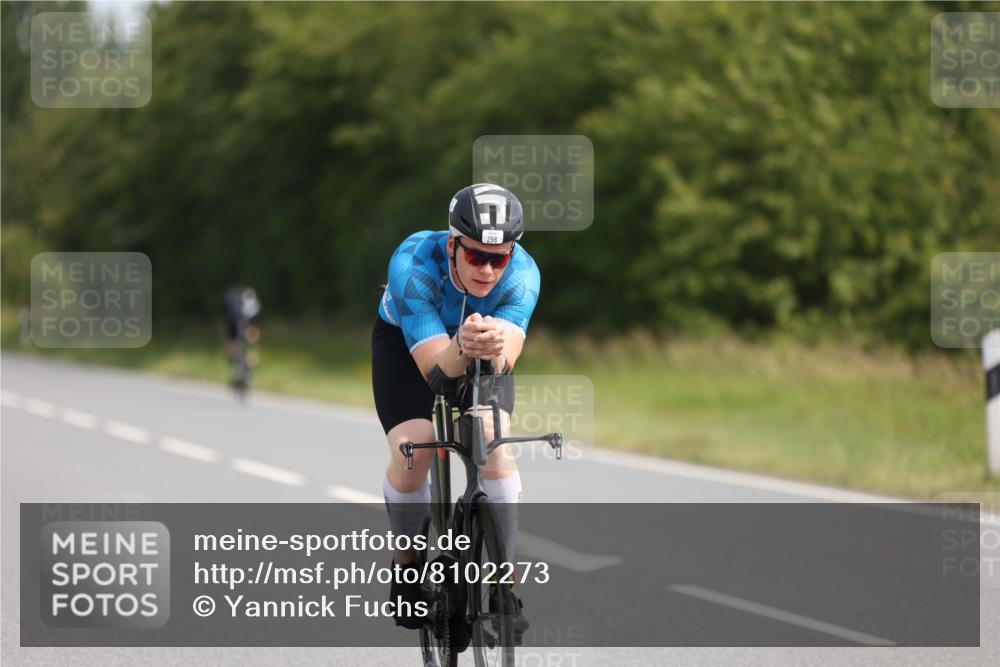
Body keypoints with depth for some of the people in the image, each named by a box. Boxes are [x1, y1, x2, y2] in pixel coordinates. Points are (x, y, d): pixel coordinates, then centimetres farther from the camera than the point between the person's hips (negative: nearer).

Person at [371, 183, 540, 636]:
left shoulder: (522, 273, -33)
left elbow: (505, 362, -45)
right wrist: (462, 347, -65)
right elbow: (436, 370, -43)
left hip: (484, 353, 1)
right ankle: (408, 564, 6)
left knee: (495, 448, -22)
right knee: (412, 452, -22)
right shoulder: (413, 265, -39)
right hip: (406, 344, -1)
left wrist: (496, 348, -68)